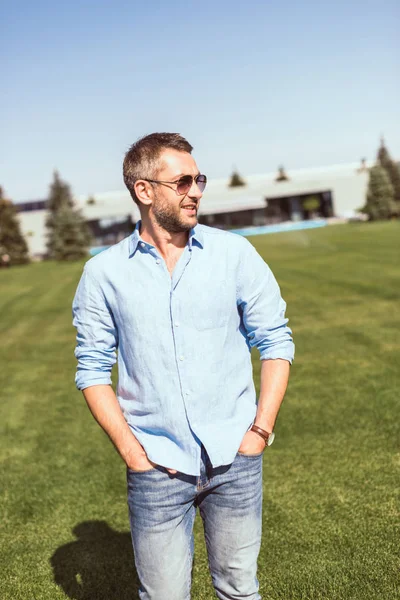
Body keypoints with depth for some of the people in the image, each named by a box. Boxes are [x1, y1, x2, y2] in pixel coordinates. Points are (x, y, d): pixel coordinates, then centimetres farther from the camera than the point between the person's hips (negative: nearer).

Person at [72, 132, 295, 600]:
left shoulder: (234, 253, -1)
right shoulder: (103, 272, -2)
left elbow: (275, 341, 3)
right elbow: (92, 369, 2)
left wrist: (261, 430, -4)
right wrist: (131, 451, -6)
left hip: (235, 459, 1)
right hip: (157, 467, 0)